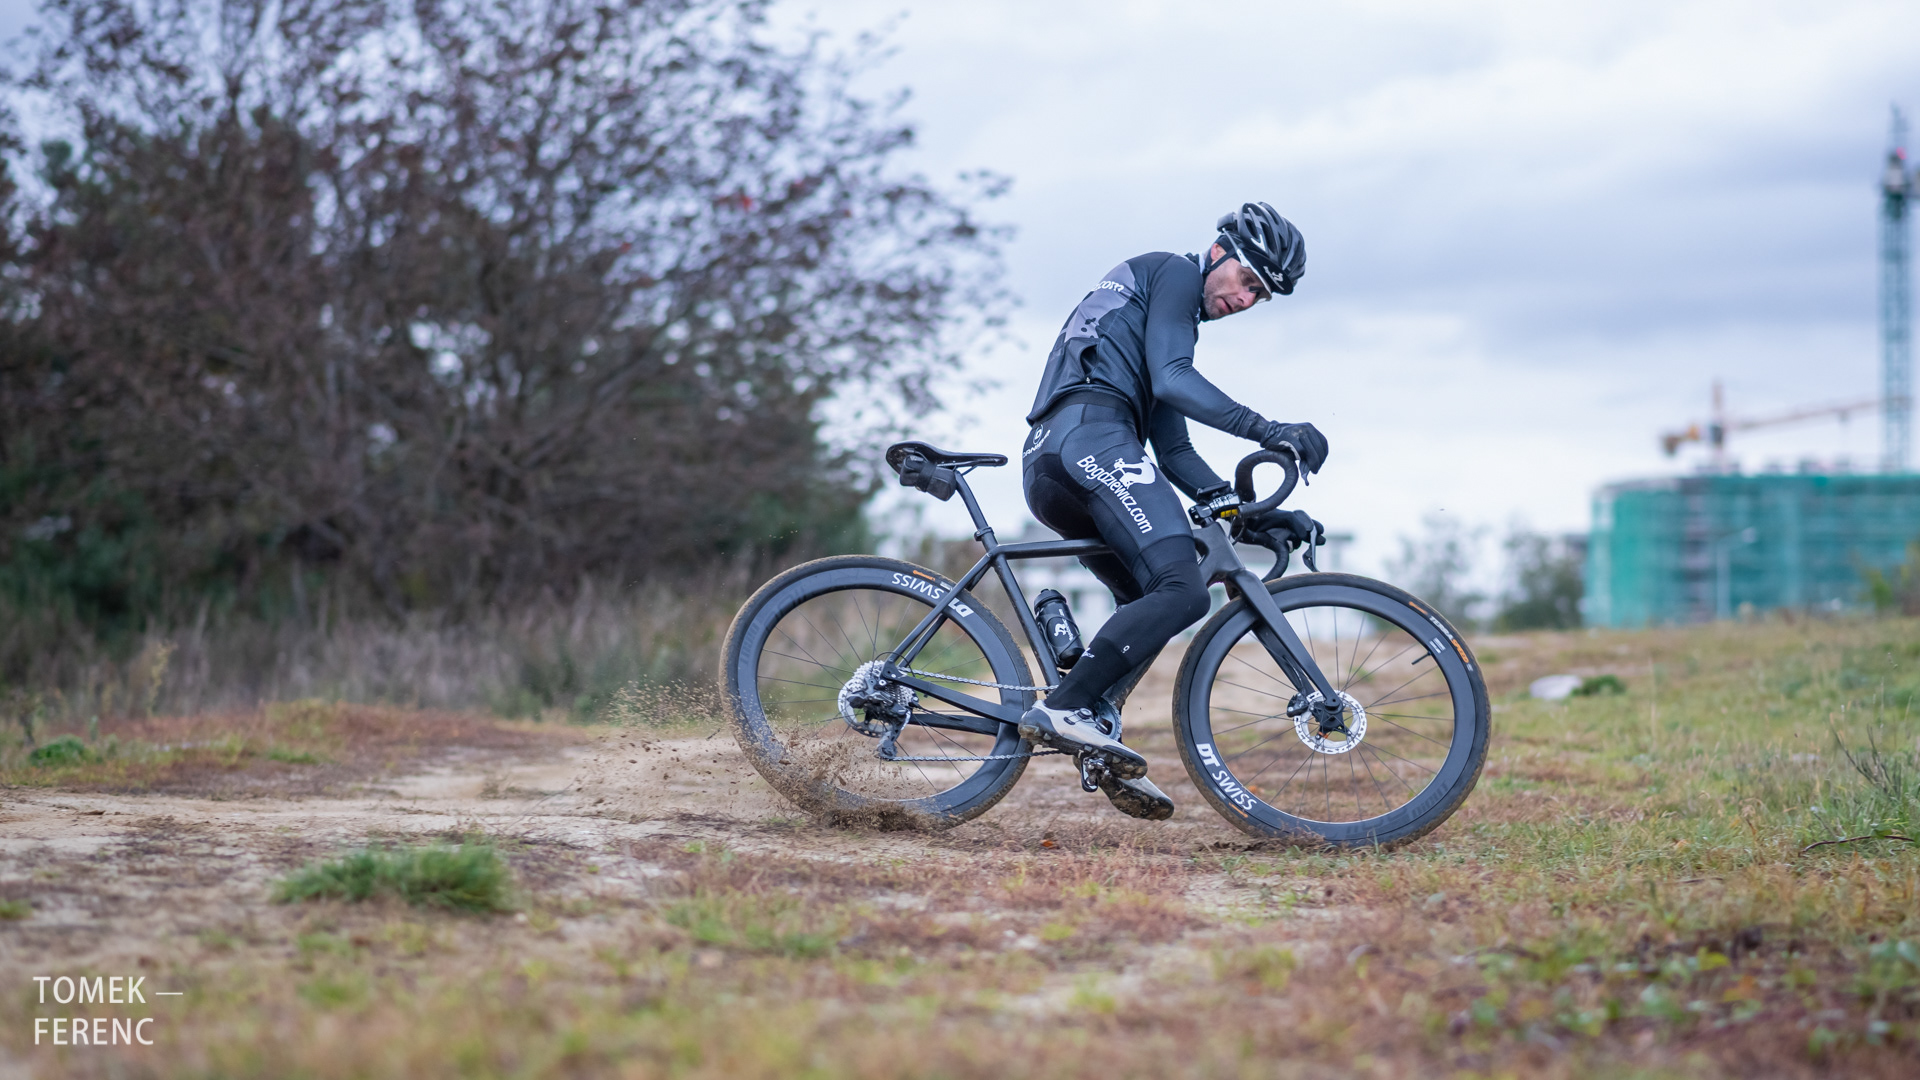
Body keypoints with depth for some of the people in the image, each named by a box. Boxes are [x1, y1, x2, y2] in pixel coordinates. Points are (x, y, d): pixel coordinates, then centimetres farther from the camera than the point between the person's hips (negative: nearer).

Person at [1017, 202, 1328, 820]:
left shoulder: (1179, 321, 37)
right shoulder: (1172, 273, 10)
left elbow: (1174, 453, 28)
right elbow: (1170, 380, -8)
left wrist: (1248, 512, 18)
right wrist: (1265, 431, -16)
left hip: (1045, 470, 10)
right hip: (1090, 434, -10)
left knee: (1147, 597, 16)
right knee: (1183, 589, -19)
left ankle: (1097, 729, 1)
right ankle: (1064, 710, -28)